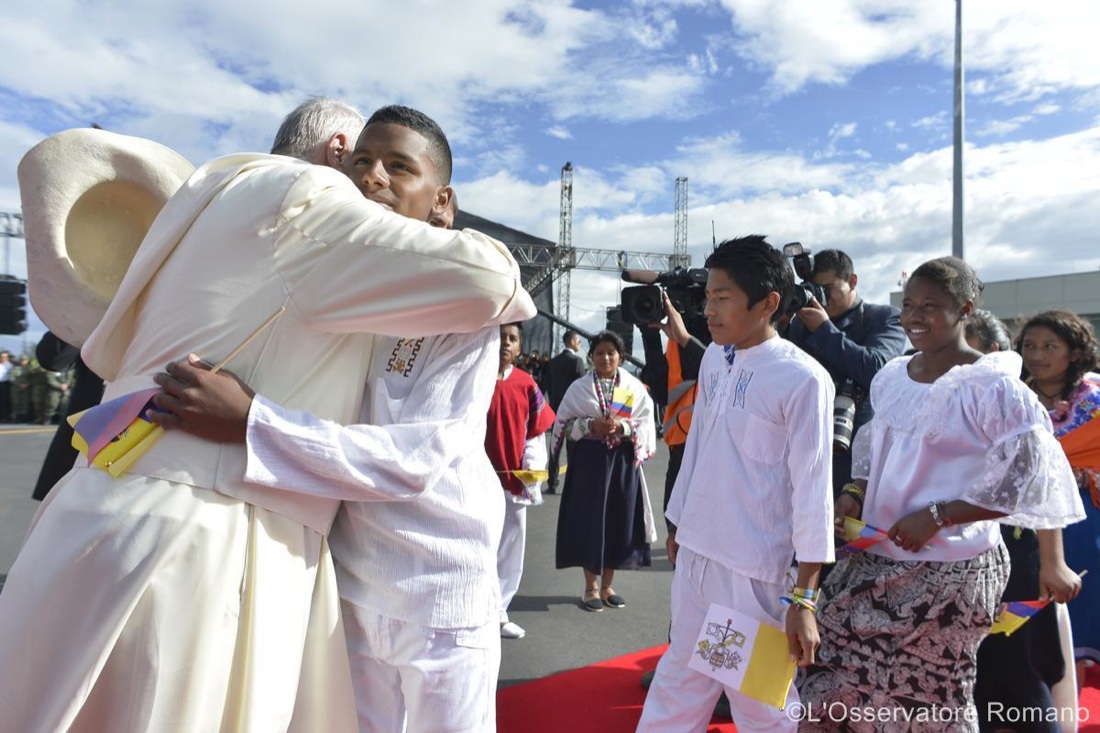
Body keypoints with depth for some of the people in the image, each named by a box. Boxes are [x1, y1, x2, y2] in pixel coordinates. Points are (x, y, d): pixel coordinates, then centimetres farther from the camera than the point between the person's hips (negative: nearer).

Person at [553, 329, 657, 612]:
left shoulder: (635, 388, 5)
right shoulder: (579, 387, 3)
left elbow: (646, 426, 1)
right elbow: (563, 424, 1)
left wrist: (622, 427, -16)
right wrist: (590, 425, -14)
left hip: (623, 462, 2)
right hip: (588, 461, -1)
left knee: (618, 521, 7)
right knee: (589, 521, 2)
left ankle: (607, 585, 23)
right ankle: (591, 587, 17)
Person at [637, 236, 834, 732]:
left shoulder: (803, 379, -14)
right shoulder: (714, 358, 4)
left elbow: (811, 488, -14)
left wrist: (805, 598, -12)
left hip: (755, 569, -6)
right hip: (694, 552, 6)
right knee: (679, 682, 19)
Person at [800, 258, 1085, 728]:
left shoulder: (993, 387, -14)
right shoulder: (891, 377, 5)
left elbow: (1029, 482, -14)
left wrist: (936, 518, -18)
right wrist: (854, 494, -1)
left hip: (949, 570, -6)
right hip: (875, 558, 6)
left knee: (935, 701, 11)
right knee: (831, 680, 10)